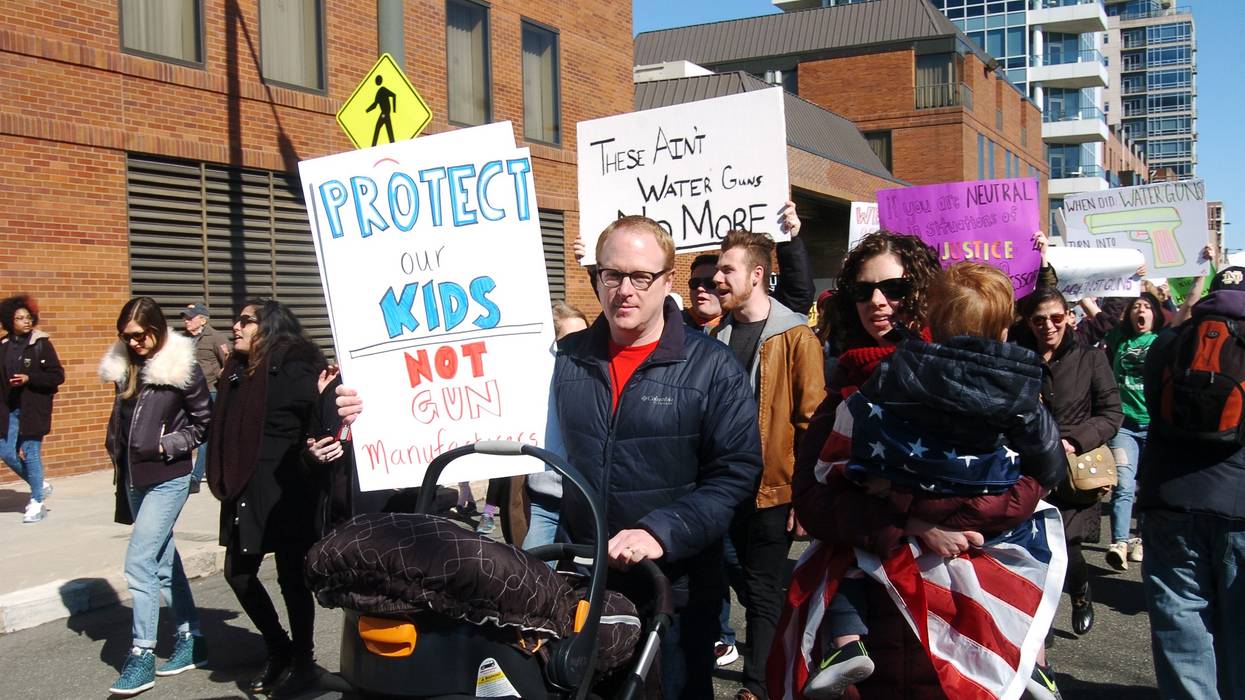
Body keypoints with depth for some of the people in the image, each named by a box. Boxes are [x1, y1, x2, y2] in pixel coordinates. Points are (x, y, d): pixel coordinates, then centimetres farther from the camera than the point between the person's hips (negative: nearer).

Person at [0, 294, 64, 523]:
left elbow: (58, 376, -9)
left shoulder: (41, 344, -6)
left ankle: (37, 502, 11)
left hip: (34, 409, -5)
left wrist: (29, 379, -19)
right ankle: (40, 485, 27)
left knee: (31, 453, -2)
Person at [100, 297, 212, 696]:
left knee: (139, 562, -10)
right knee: (164, 561, 13)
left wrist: (166, 445, -13)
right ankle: (191, 640, 23)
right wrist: (118, 454, 9)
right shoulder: (124, 367, 7)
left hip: (168, 479, -7)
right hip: (136, 480, 7)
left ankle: (142, 657, -2)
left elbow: (204, 422, -6)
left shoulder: (181, 368, -10)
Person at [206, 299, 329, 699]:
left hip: (286, 493, -8)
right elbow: (226, 429, 13)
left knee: (291, 576, 3)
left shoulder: (293, 369, -12)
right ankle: (278, 650, 33)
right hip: (245, 491, 8)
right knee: (238, 572, 13)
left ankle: (303, 663, 22)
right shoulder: (238, 372, 10)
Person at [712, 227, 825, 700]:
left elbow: (812, 420, -10)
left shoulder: (796, 336, -8)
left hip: (773, 487, -5)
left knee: (763, 592, 1)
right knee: (744, 584, 14)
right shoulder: (719, 335, 8)